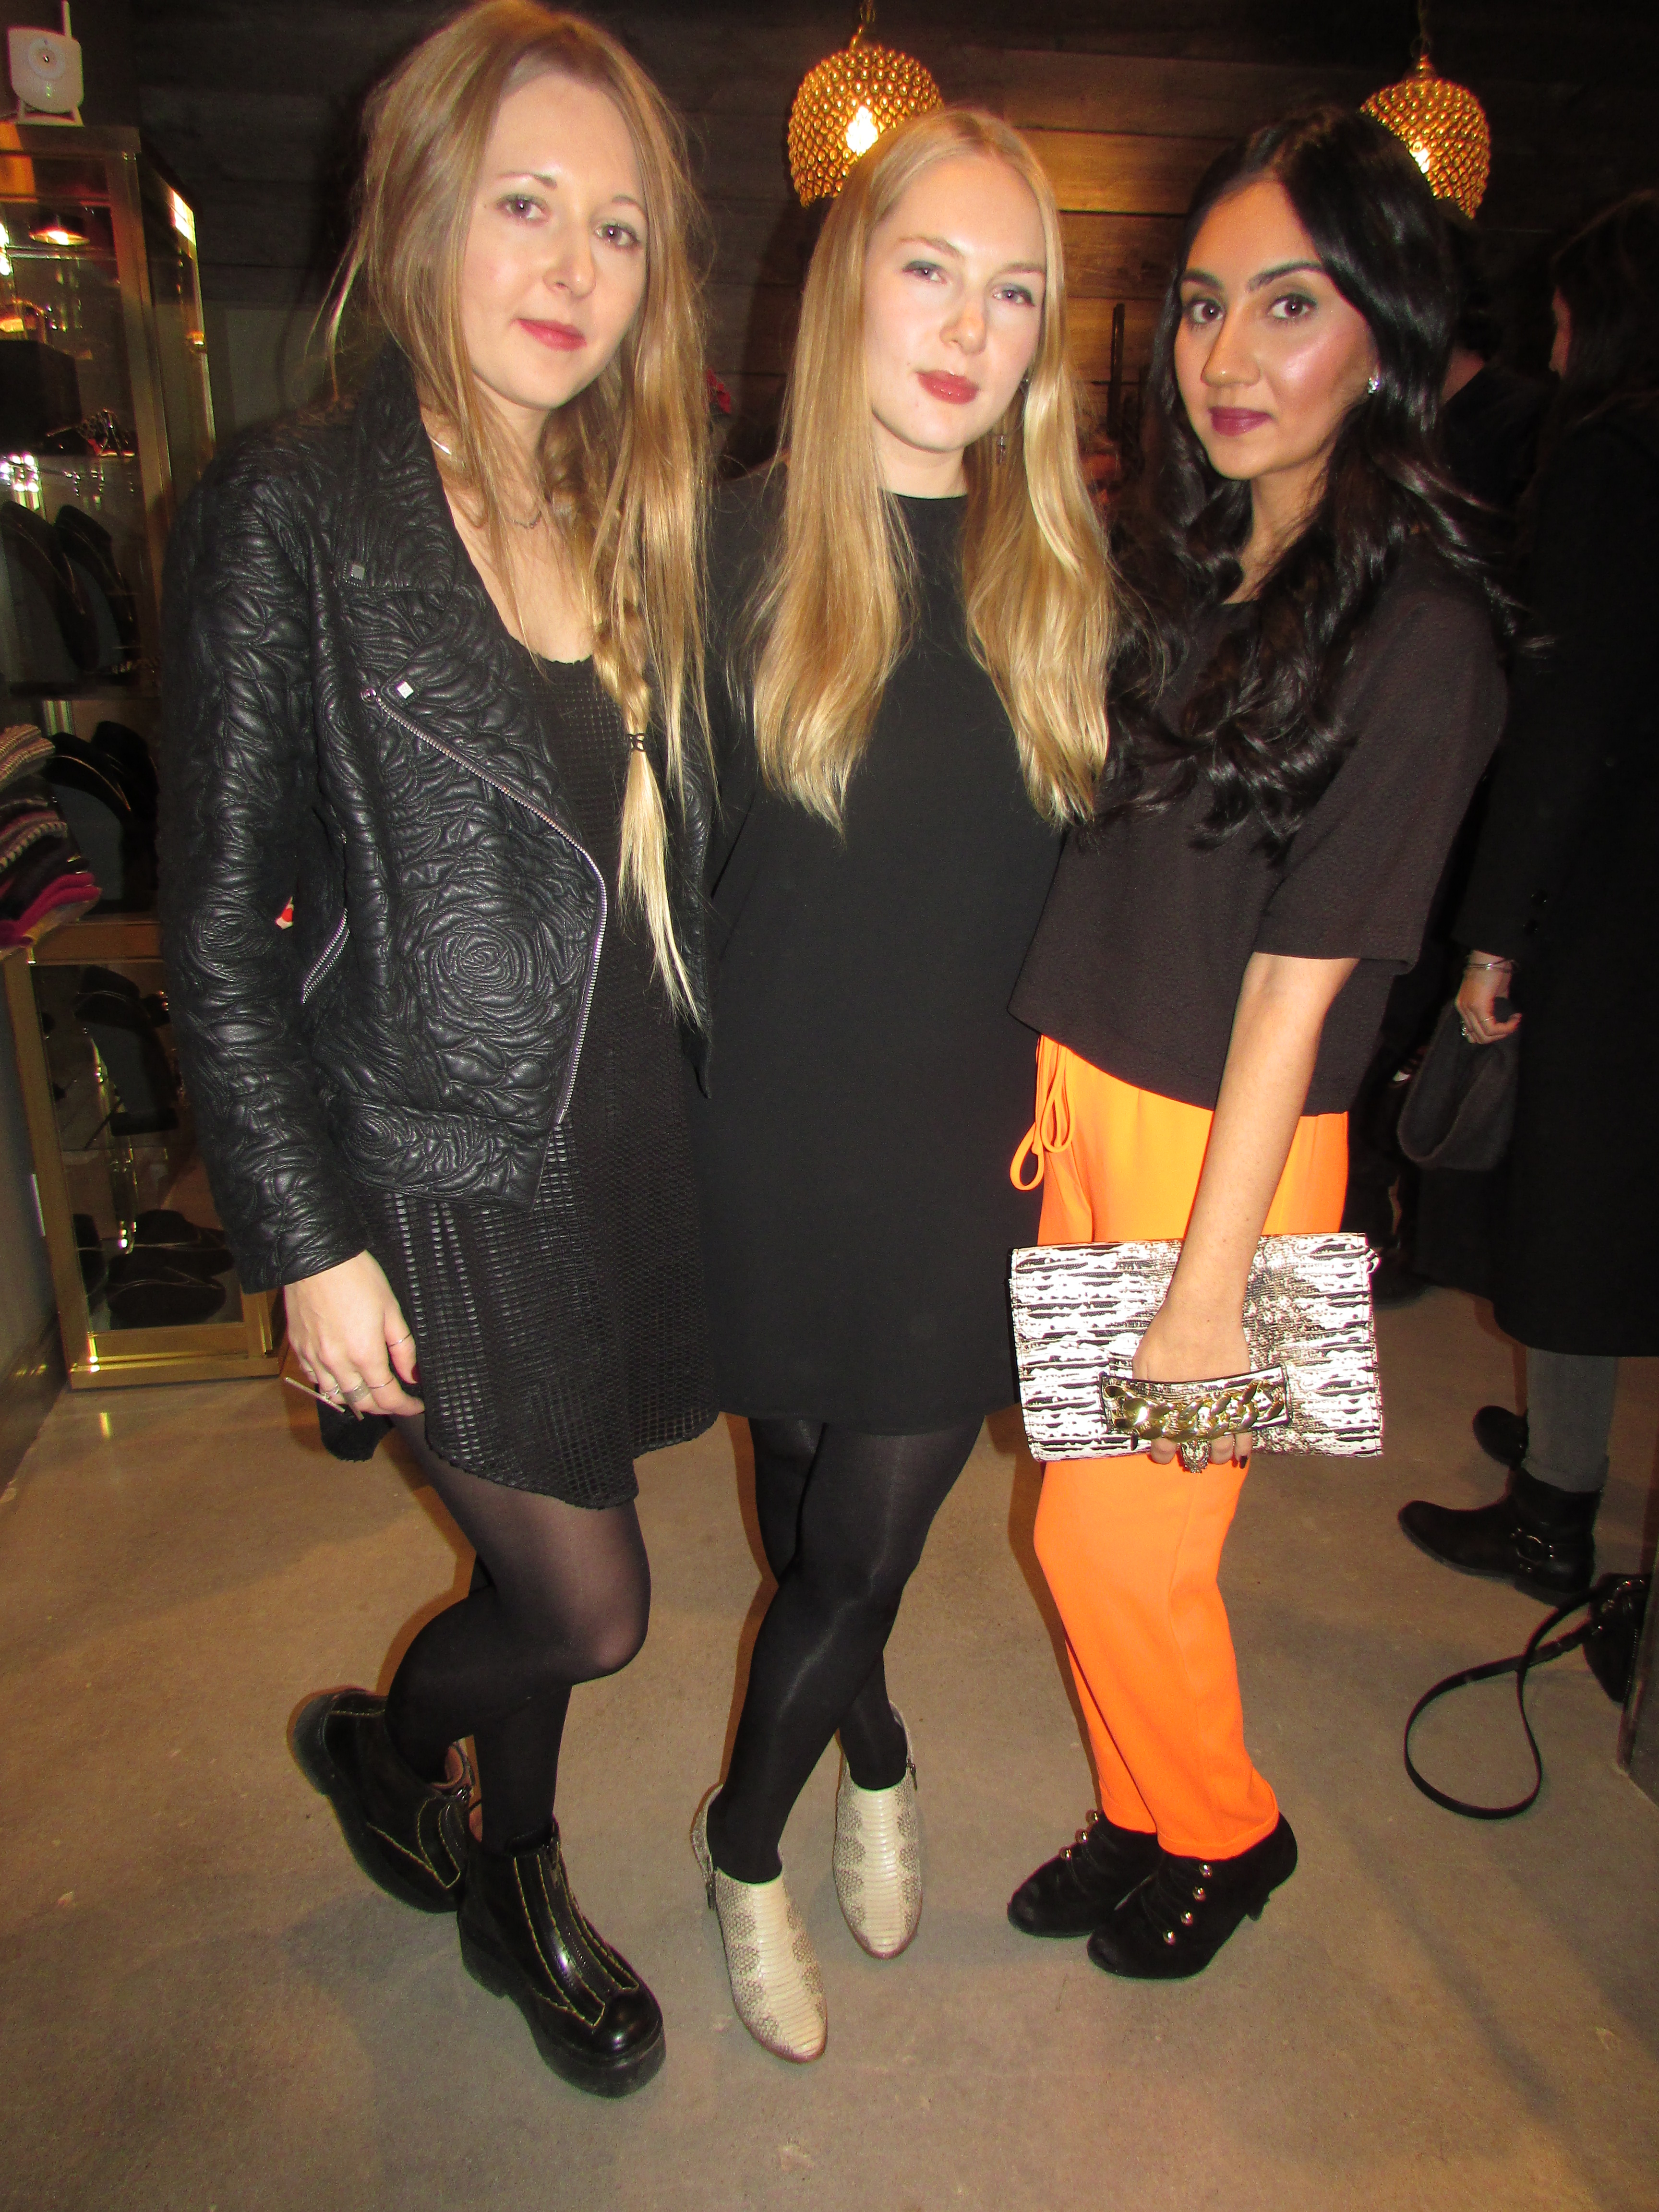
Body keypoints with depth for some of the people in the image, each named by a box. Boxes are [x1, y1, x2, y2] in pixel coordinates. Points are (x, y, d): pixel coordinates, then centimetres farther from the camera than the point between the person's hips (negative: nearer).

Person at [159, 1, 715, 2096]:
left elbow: (664, 872, 10)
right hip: (431, 1169, -5)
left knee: (538, 1548, 20)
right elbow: (220, 931, -11)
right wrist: (309, 1245, -12)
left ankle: (512, 1879, 48)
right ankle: (373, 1745, 40)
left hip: (612, 1147, 6)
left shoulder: (627, 527, 7)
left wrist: (688, 1132, 6)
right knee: (589, 1608, 5)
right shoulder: (288, 520, -11)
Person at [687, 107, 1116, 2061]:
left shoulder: (1061, 570, 3)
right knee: (807, 1513, 16)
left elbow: (1084, 861, 9)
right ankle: (875, 1755, 47)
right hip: (783, 1140, -1)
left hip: (978, 1150, 1)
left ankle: (744, 1836, 38)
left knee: (865, 1545, 7)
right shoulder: (736, 550, -4)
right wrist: (667, 1121, -3)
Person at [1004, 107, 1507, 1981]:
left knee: (1118, 1542, 6)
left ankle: (1225, 1835, 36)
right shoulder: (1186, 570, 8)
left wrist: (1210, 1293, -15)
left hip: (1230, 1149, -6)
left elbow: (1297, 983, -17)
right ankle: (1147, 1817, 41)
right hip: (1078, 1106, 6)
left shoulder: (1417, 633, -14)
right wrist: (1044, 1090, 5)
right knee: (1099, 1523, 17)